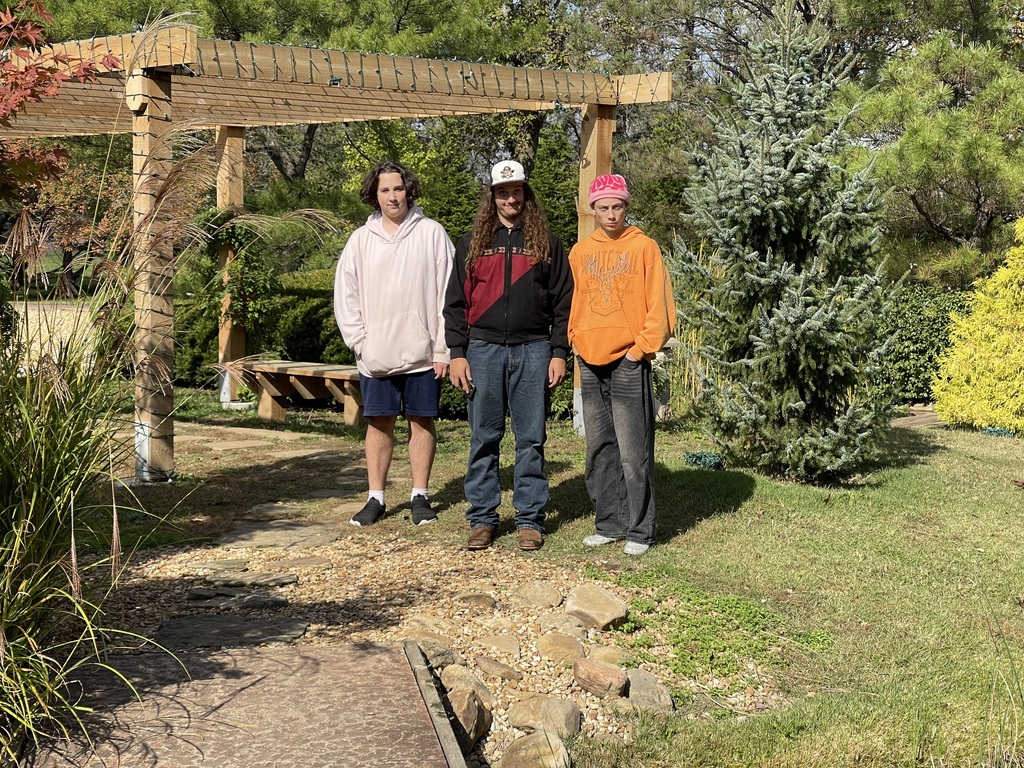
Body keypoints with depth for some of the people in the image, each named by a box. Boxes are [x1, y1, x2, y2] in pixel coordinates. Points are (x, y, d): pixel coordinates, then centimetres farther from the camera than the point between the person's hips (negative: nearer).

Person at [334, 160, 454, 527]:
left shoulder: (431, 233, -1)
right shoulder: (361, 239, 5)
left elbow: (449, 293, -3)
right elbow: (345, 295, 7)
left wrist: (444, 348, -7)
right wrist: (360, 342, -3)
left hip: (422, 353, -2)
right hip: (375, 355, 2)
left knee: (422, 421, 6)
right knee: (379, 423, 7)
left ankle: (421, 496, 15)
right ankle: (375, 499, 15)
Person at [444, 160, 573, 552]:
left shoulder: (546, 242, 7)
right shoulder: (472, 242, 9)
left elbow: (563, 301, 6)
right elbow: (456, 302, 7)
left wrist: (559, 353, -2)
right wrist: (457, 353, -1)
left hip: (532, 350, -1)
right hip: (484, 349, 1)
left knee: (531, 438, 3)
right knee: (483, 438, 4)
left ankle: (530, 519, 11)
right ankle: (481, 519, 12)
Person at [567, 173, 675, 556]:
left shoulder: (644, 247, -1)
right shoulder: (580, 252, 12)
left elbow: (659, 307, -4)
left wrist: (640, 349, -9)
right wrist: (577, 343, 6)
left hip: (629, 362, -5)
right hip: (590, 362, 5)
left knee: (633, 452, -5)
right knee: (600, 449, 9)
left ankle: (639, 530, 2)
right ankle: (608, 523, 18)